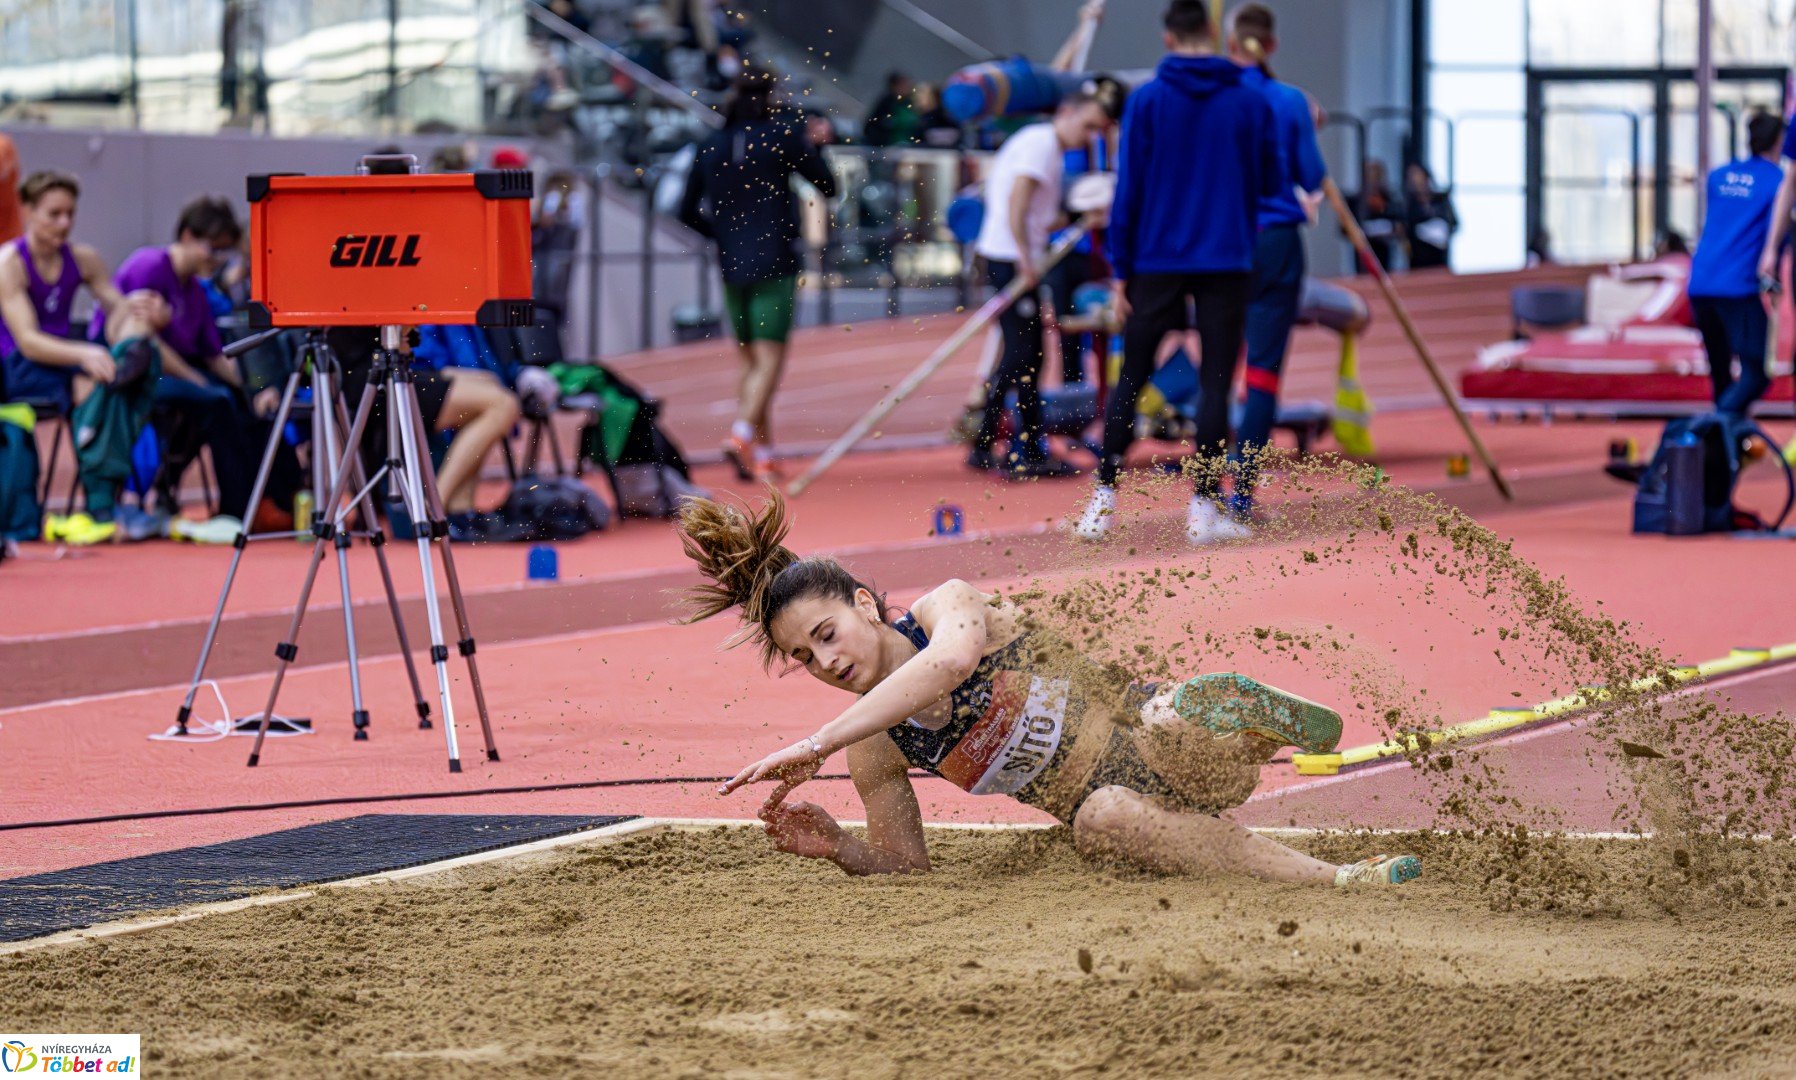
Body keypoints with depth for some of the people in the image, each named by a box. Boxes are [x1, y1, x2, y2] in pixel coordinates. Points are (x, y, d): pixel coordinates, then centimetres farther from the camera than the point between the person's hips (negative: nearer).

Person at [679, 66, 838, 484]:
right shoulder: (780, 137, -5)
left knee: (751, 363, 14)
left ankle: (763, 453, 13)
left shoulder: (710, 148, 7)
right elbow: (828, 186, 2)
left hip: (731, 267, 5)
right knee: (770, 360, -7)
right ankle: (742, 434, -28)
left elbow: (688, 212, 10)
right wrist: (799, 130, 12)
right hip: (775, 265, -5)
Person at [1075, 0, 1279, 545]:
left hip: (1158, 260, 0)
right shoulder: (1251, 102, 0)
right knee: (1216, 383, 2)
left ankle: (1103, 500, 6)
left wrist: (1121, 271, 1)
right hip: (1227, 263, 0)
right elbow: (1271, 182, 7)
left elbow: (1128, 190, -3)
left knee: (1129, 381, 9)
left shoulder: (1146, 101, -3)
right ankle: (1205, 507, -1)